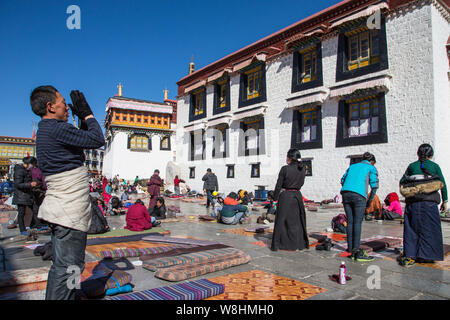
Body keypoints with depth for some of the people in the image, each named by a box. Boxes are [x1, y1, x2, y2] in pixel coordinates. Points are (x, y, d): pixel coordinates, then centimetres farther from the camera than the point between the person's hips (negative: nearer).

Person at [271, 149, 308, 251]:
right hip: (297, 196, 4)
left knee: (281, 220, 5)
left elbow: (278, 185, -9)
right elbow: (301, 183, 9)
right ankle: (299, 244, 22)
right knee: (297, 220, 15)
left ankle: (276, 245, 10)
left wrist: (275, 197, 0)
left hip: (285, 196, -4)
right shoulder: (302, 169, 0)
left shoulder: (285, 169, -14)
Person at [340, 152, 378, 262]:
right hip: (359, 195, -4)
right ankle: (357, 251, -4)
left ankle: (350, 250, 12)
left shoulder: (352, 166, 27)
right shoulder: (371, 168, 15)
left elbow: (343, 180, 23)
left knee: (350, 222, 9)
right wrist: (369, 201, 14)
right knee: (357, 222, -2)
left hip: (345, 193, 4)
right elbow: (374, 185, 6)